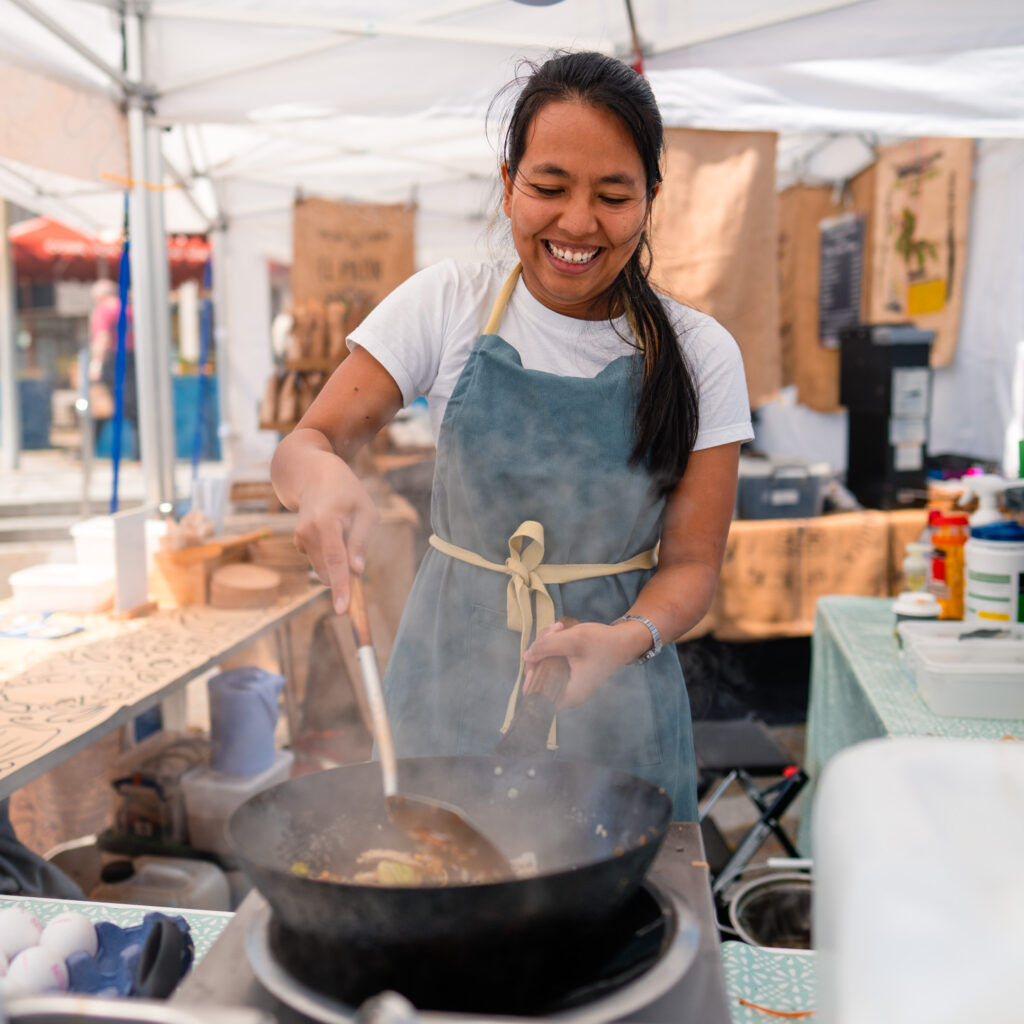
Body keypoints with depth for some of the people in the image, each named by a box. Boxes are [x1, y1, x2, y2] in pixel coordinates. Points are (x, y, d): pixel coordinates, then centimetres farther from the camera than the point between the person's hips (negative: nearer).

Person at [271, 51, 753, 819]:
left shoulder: (700, 353, -4)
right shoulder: (448, 303, -3)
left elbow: (692, 560, -3)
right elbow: (306, 442, -5)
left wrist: (629, 638, -23)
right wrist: (322, 478, -29)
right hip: (453, 681, 1)